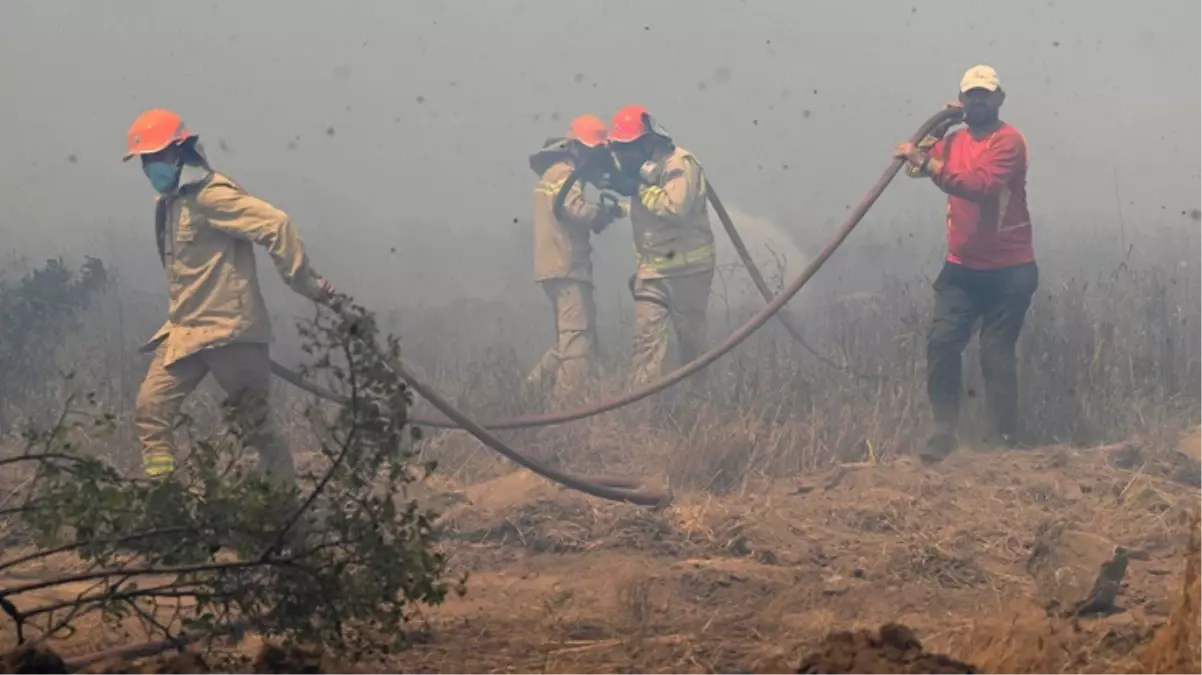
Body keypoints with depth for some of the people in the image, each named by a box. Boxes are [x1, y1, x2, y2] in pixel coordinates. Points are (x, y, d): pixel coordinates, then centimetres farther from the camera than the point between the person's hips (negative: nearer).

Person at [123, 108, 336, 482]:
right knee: (150, 409, -3)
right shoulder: (169, 202, 13)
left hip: (229, 333, -8)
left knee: (255, 423, 2)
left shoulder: (210, 195, -15)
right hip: (184, 332, 8)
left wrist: (306, 283, -20)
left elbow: (275, 225, -23)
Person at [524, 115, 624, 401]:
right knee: (579, 340, -12)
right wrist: (608, 211, -10)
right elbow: (578, 210, -25)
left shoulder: (554, 172, 23)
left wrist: (600, 213, 2)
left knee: (569, 340, 15)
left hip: (558, 267, 10)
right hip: (567, 268, -10)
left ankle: (532, 388, 13)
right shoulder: (564, 173, -9)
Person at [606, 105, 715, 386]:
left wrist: (639, 189, -21)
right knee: (647, 336, -6)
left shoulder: (680, 164, -15)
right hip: (652, 268, 7)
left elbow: (675, 207, -29)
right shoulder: (644, 167, 11)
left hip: (687, 268, -7)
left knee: (691, 337, 5)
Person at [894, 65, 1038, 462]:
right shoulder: (954, 140, 12)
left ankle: (1004, 441, 3)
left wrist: (929, 165, -32)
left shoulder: (1008, 141, -12)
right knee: (942, 341, -6)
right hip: (962, 266, 6)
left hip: (1009, 269, -6)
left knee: (996, 353, -4)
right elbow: (916, 165, 2)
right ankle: (945, 431, 0)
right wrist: (936, 132, -9)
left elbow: (981, 185, -26)